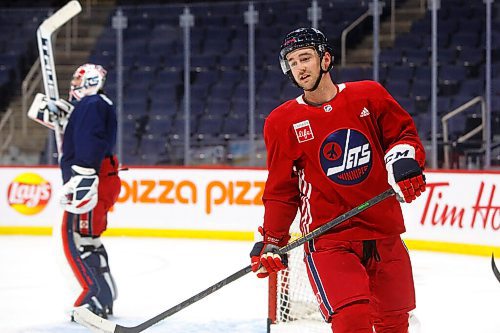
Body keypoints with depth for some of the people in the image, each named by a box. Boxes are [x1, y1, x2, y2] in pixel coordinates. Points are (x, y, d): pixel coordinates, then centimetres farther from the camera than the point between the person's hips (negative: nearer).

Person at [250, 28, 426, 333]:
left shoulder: (370, 96, 0)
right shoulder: (283, 122, -1)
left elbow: (403, 133, 10)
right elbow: (281, 188, 5)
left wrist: (403, 160, -12)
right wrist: (271, 241, 2)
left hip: (384, 232, 3)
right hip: (328, 238, -3)